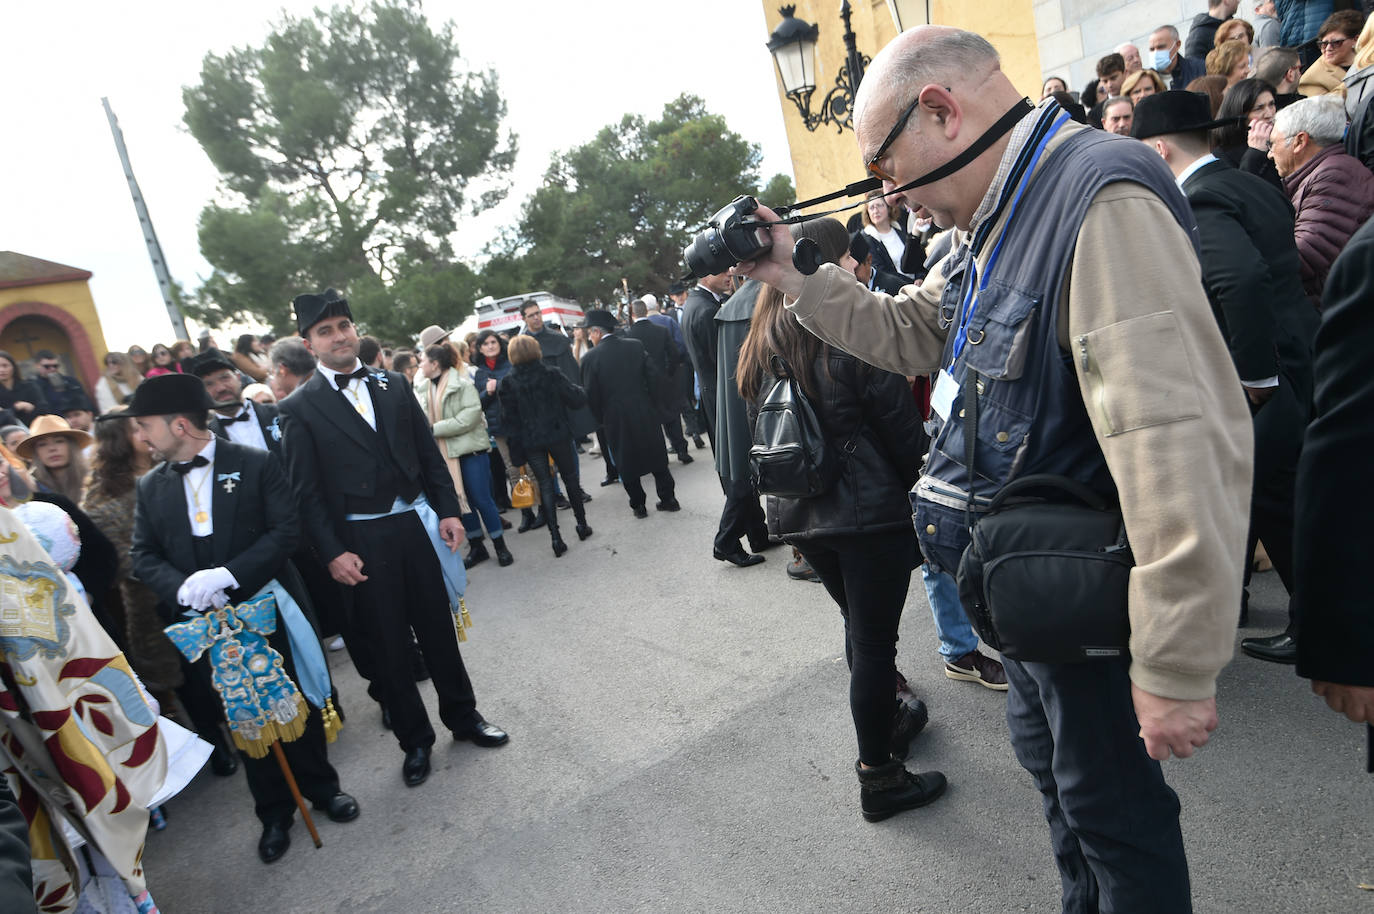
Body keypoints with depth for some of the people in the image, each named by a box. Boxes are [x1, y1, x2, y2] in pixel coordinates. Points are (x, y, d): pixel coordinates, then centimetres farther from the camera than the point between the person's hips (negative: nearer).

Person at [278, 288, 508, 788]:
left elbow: (430, 455, 8)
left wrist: (448, 510, 0)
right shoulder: (300, 408, -4)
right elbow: (307, 492, -5)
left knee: (438, 629, 14)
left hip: (415, 525, 3)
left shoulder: (394, 385, 6)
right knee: (386, 644, 10)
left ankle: (463, 715, 34)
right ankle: (414, 740, 27)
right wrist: (332, 553, -11)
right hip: (360, 540, -2)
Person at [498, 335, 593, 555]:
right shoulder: (551, 374, -8)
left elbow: (509, 419, -3)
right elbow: (577, 399, -9)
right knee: (570, 478, 16)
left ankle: (555, 536, -1)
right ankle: (582, 524, 24)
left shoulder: (508, 383, -4)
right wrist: (578, 390, 13)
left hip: (530, 442, 1)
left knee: (545, 485, 6)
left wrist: (515, 447, 3)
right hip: (557, 435, 0)